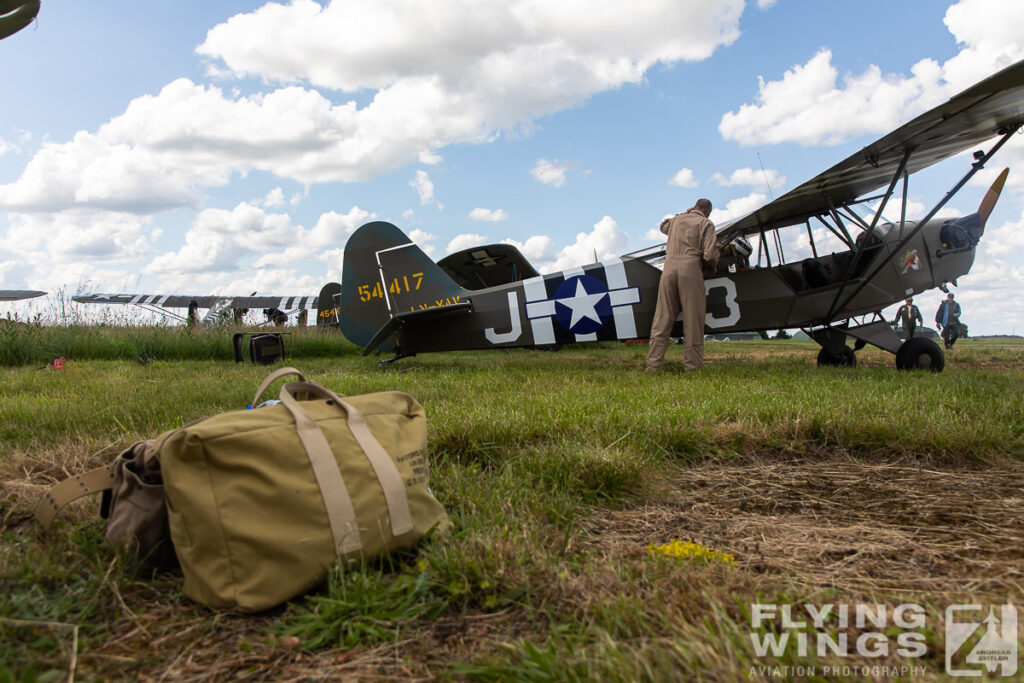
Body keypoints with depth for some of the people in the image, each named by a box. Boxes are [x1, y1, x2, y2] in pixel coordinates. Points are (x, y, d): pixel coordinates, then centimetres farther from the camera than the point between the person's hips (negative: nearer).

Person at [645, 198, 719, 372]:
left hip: (670, 267, 4)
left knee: (663, 318, 4)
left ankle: (653, 363, 0)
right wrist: (711, 268, 14)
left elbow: (663, 226, 46)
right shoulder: (706, 224, 6)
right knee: (693, 319, 2)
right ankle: (692, 366, 4)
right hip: (690, 268, -4)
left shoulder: (677, 219, 21)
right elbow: (710, 254, -5)